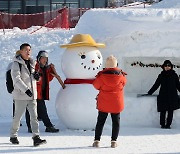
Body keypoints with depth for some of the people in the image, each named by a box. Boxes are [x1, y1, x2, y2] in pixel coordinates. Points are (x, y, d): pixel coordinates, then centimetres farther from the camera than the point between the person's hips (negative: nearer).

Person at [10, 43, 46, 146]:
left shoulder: (31, 63, 14)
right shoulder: (17, 63, -8)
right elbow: (16, 79, -18)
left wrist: (36, 76, -1)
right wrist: (25, 89, -29)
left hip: (32, 95, 6)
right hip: (21, 95, -6)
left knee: (34, 116, -5)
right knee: (18, 116, 4)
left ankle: (36, 138, -10)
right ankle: (13, 136, 21)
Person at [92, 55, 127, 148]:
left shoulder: (101, 75, -13)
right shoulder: (121, 75, -9)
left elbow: (96, 85, 0)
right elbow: (123, 83, 10)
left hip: (103, 103, 0)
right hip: (116, 103, 0)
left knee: (100, 121, 9)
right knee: (116, 121, 11)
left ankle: (97, 140, 6)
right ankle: (114, 141, 7)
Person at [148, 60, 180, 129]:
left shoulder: (174, 75, 9)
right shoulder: (161, 76, 9)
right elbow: (156, 85, 12)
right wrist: (149, 93, 8)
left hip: (172, 96, 0)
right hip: (163, 96, 0)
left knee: (170, 111, -3)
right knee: (163, 111, -7)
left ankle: (168, 125, 2)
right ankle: (162, 124, -1)